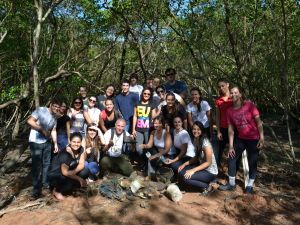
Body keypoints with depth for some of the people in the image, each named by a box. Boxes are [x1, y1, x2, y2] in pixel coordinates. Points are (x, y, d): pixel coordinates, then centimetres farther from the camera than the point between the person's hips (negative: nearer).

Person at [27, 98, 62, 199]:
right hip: (35, 142, -7)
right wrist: (42, 130, -22)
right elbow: (30, 121, -24)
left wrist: (55, 143, 8)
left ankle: (44, 182, 34)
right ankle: (36, 189, 8)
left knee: (46, 163, 15)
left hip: (47, 142, 7)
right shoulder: (41, 110, -15)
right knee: (37, 165, -3)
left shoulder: (55, 117, 7)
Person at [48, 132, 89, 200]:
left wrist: (74, 172, -27)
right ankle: (56, 191, -3)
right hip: (55, 175, -7)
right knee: (71, 181, -33)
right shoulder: (65, 153, -28)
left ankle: (70, 187, 4)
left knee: (85, 172, -15)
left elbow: (81, 165, -8)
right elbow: (65, 172, -28)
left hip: (69, 173, 7)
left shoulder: (81, 149, -10)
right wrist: (79, 179, -24)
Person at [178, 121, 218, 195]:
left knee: (186, 178, -21)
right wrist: (185, 164, -2)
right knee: (181, 172, -5)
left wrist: (193, 170, -26)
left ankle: (207, 187, -2)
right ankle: (203, 182, 6)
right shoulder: (195, 141, 1)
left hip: (210, 172, -8)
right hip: (202, 167, 8)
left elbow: (208, 162, -21)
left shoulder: (205, 142, -24)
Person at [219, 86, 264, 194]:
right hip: (240, 138, 4)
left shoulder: (249, 105, -14)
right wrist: (231, 146, -2)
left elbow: (258, 121, -14)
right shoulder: (230, 110, -2)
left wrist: (261, 137, -22)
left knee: (252, 162, 5)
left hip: (253, 139, -4)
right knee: (231, 158, 5)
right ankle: (231, 183, 21)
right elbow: (231, 128, -1)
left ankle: (250, 185, 22)